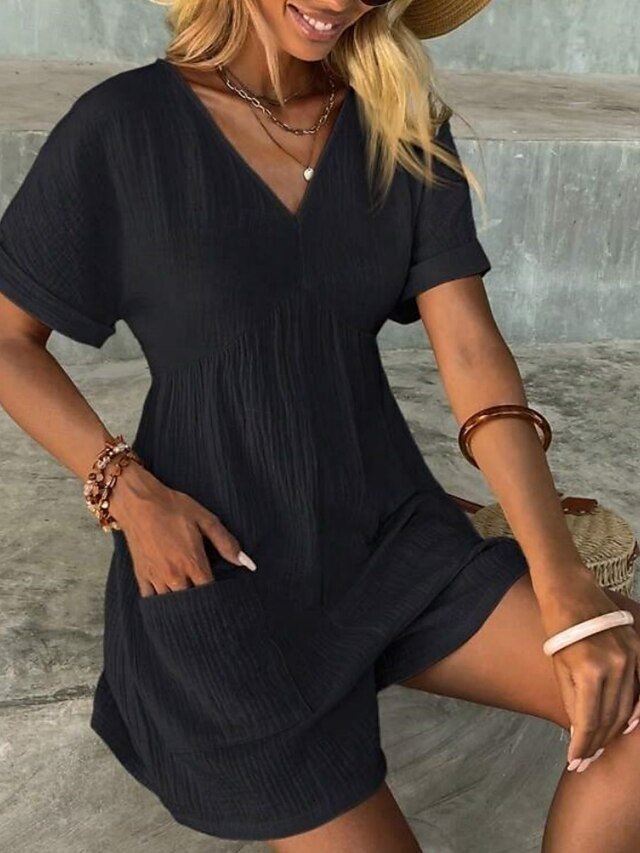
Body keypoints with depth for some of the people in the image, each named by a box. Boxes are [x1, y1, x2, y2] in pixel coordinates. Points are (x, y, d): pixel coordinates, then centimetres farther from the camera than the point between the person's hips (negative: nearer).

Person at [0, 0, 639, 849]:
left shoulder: (406, 128, -1)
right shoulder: (124, 127, -11)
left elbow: (472, 352, -10)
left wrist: (567, 589, -19)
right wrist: (127, 489, -16)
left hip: (389, 527, 4)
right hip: (225, 562, -4)